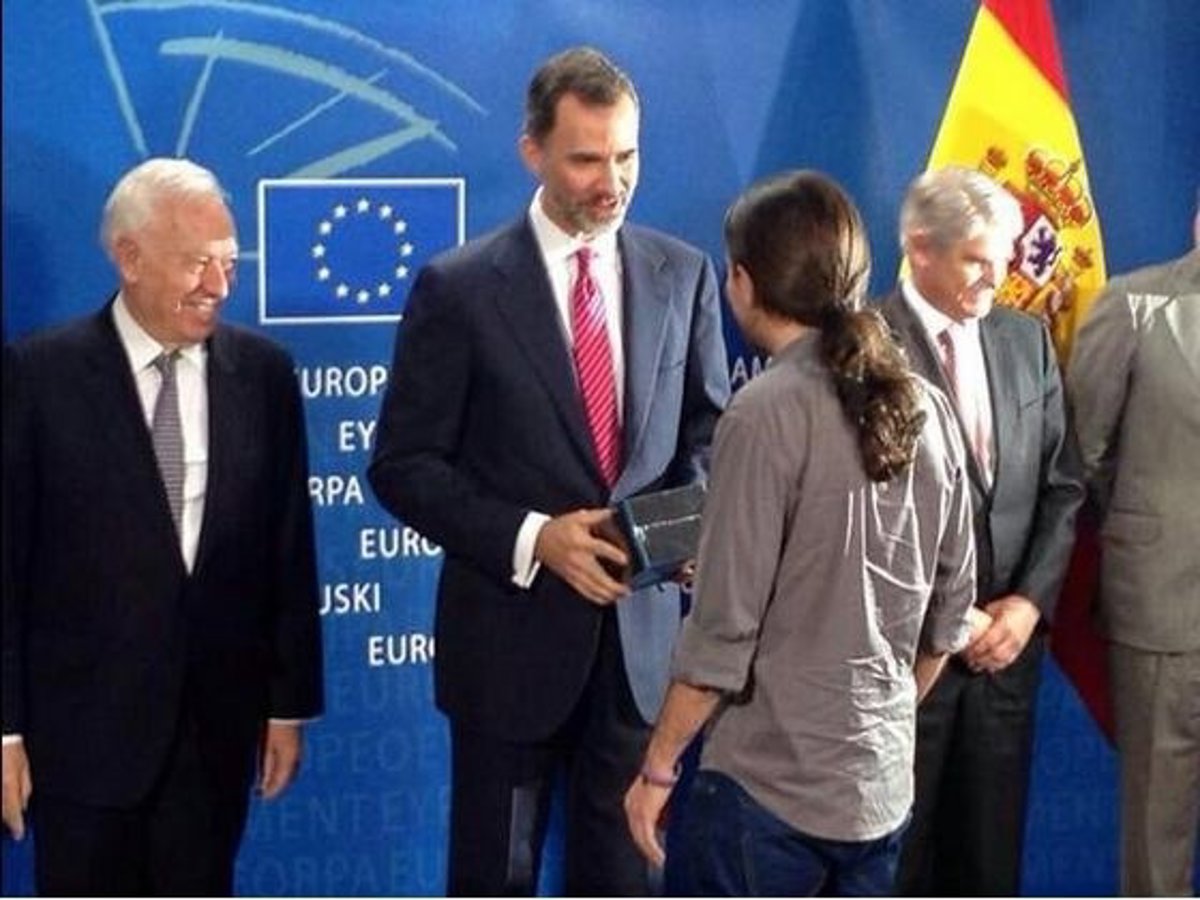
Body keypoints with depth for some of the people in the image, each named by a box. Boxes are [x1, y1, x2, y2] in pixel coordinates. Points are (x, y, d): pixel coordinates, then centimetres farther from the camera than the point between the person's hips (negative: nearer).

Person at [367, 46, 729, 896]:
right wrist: (531, 537, -19)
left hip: (641, 628, 3)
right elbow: (404, 465, -7)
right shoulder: (459, 287, -8)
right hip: (512, 632, -2)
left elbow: (709, 429, 10)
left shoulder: (683, 274, 2)